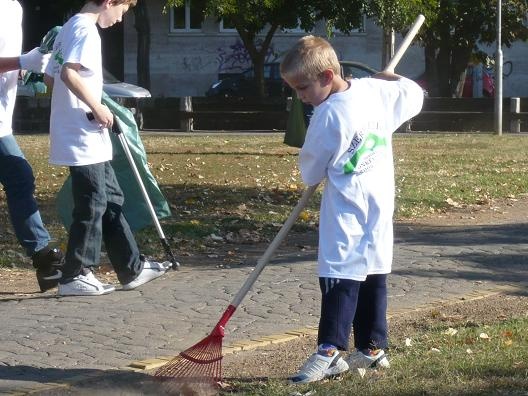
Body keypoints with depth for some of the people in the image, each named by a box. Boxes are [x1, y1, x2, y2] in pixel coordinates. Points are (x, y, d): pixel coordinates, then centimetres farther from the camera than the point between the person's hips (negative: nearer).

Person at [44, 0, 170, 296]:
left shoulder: (70, 28, 16)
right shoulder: (86, 30, -13)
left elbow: (50, 77, 20)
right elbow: (69, 73, -27)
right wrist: (97, 107, -19)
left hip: (87, 139, 10)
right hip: (83, 138, -10)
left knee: (112, 200, 14)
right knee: (92, 206, -4)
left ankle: (133, 268, 19)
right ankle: (75, 276, 3)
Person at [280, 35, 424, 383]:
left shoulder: (328, 115, -18)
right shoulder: (375, 90, 2)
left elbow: (310, 171, -7)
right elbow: (415, 95, 20)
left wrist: (314, 177, 15)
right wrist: (387, 77, 32)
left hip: (347, 208, -8)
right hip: (381, 204, 8)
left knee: (340, 277, -10)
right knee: (374, 274, 11)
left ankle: (330, 351, -15)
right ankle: (373, 347, 18)